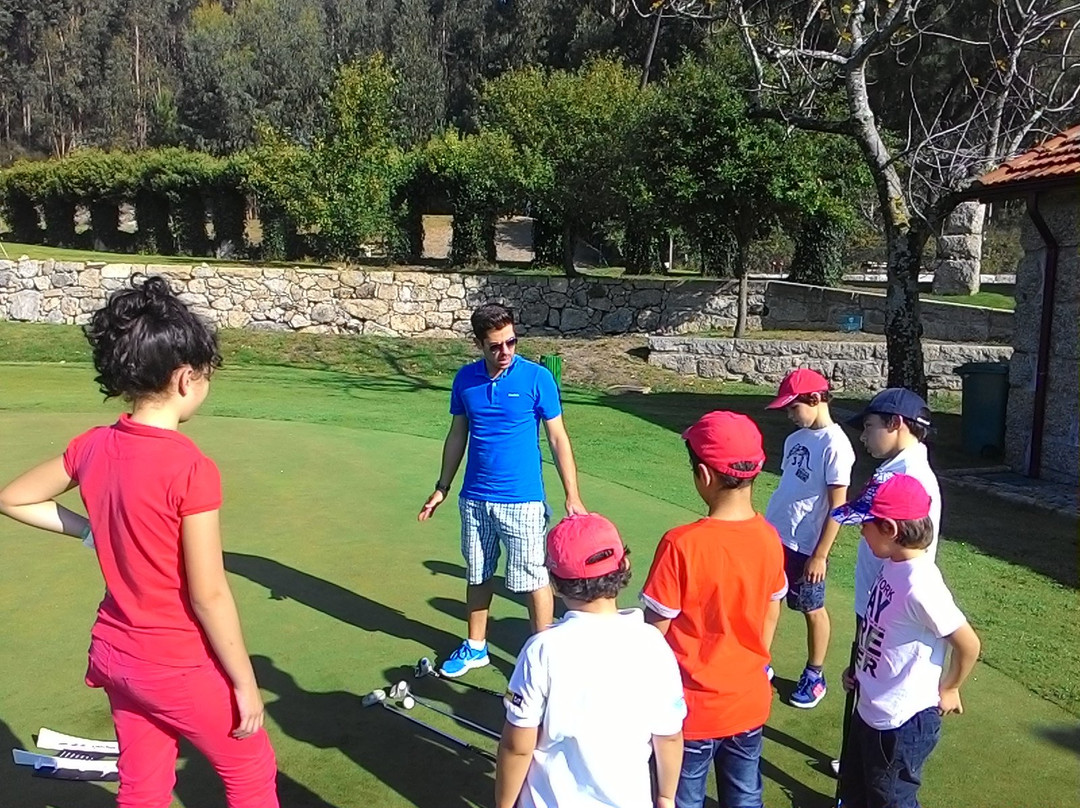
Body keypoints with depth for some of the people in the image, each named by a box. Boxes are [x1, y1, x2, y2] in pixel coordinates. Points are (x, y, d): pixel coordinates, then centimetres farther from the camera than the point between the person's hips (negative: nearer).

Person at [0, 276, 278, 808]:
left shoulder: (93, 446, -5)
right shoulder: (190, 468, -25)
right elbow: (208, 595, -21)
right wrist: (245, 683, -11)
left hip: (115, 654, 7)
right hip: (178, 665, -6)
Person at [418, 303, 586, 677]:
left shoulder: (538, 378, -11)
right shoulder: (465, 379, 0)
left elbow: (558, 439, -7)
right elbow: (457, 435, 11)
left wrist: (572, 496, -11)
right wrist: (442, 488, 13)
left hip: (523, 501, -4)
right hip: (475, 499, 4)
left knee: (533, 580, 3)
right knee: (477, 575, 17)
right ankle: (475, 647, 35)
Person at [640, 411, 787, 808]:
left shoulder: (682, 544, -25)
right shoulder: (769, 538, -8)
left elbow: (656, 628, -17)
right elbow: (771, 609, 6)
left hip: (693, 707, -5)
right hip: (750, 701, 5)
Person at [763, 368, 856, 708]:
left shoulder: (835, 445, -17)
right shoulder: (795, 438, 7)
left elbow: (838, 507, -18)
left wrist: (820, 555, -17)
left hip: (805, 546, -7)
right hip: (774, 537, 7)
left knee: (812, 610, 11)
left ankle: (814, 676, 28)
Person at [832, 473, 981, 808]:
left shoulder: (920, 586, -30)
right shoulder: (893, 565, -4)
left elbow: (968, 644, -21)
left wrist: (947, 691, -6)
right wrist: (859, 668, 9)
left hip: (901, 723, -8)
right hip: (869, 710, 8)